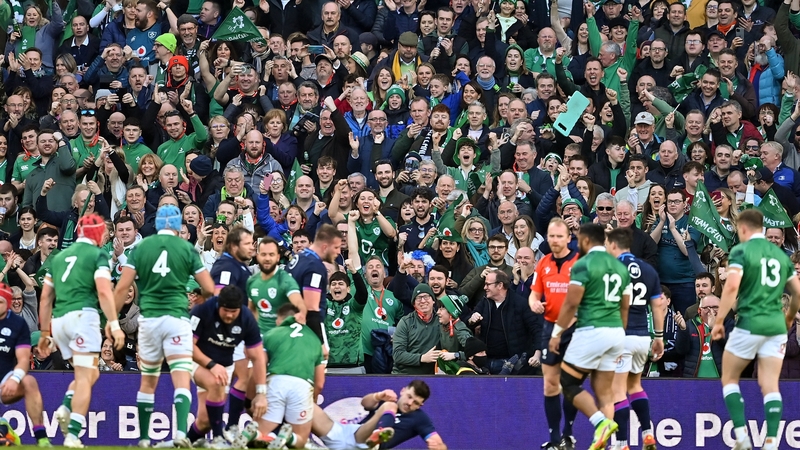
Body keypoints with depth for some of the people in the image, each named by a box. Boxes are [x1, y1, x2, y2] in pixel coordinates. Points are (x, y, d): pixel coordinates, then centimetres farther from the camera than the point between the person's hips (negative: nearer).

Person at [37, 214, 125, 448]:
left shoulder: (59, 257, 22)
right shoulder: (97, 254, 4)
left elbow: (45, 299, 22)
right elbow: (103, 291, -11)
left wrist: (45, 334, 27)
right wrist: (114, 325, -15)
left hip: (58, 320, 6)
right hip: (83, 314, -6)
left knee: (91, 374, 20)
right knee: (85, 377, -6)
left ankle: (66, 408, -4)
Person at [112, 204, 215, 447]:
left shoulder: (141, 247, 5)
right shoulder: (187, 248, 2)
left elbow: (122, 288, 0)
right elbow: (209, 288, 3)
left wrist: (112, 319, 7)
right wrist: (198, 296, 24)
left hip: (148, 318, 2)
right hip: (177, 316, -2)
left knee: (148, 382, 16)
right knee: (182, 380, -8)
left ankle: (143, 438, 19)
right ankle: (181, 431, -28)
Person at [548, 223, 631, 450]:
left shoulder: (583, 265, -8)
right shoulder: (620, 267, 14)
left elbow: (571, 303, -11)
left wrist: (556, 333, -3)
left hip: (591, 331, -7)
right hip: (616, 333, 7)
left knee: (569, 384, 3)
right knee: (604, 391, 10)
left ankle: (602, 422, -16)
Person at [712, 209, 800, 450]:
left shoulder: (741, 251, -5)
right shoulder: (780, 254, 13)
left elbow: (731, 286, -18)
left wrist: (719, 321, -12)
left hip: (749, 324, -5)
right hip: (776, 326, 5)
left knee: (729, 378, 11)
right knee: (770, 386, 4)